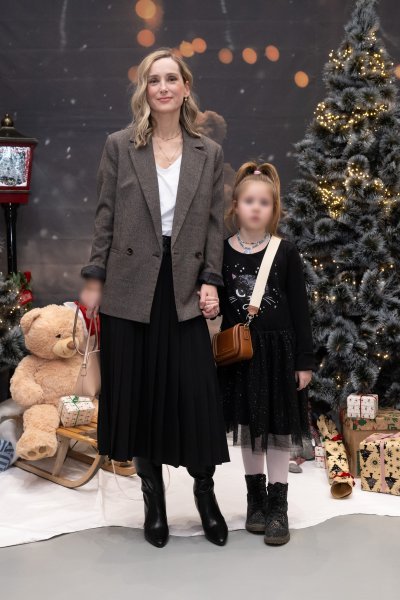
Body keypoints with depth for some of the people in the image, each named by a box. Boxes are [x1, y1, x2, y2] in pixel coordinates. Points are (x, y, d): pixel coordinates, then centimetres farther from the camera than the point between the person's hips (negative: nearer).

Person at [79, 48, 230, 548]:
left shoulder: (209, 153, 6)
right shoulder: (119, 146, 2)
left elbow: (214, 223, 6)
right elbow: (105, 218, 2)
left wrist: (210, 281, -3)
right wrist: (94, 279, -2)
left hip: (185, 288, 1)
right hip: (130, 287, 0)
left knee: (195, 392, 0)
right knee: (137, 392, 7)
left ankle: (205, 493, 21)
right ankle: (153, 498, 23)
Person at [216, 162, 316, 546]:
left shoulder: (286, 253, -4)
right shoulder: (222, 252, 0)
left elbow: (299, 309, -3)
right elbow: (218, 303, 7)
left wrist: (304, 360, -5)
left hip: (278, 348, -1)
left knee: (277, 428, 4)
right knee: (248, 425, 12)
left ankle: (278, 507, 14)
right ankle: (255, 499, 26)